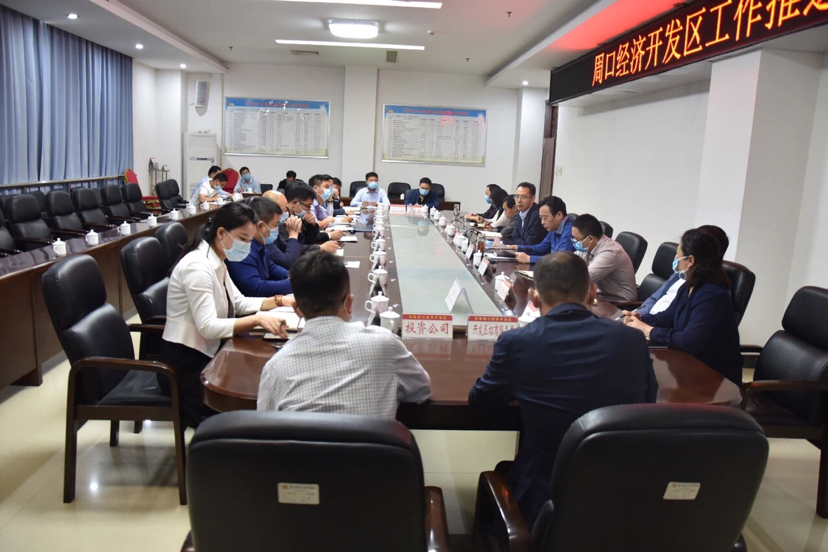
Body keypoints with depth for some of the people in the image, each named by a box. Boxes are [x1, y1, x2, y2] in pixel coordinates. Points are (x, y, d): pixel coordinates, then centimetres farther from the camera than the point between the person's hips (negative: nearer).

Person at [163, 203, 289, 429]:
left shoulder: (217, 262, 7)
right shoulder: (197, 266, -21)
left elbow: (238, 302, 13)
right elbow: (208, 326, -28)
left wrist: (278, 301, -1)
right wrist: (257, 319, -35)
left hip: (206, 355, 9)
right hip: (185, 365, -9)